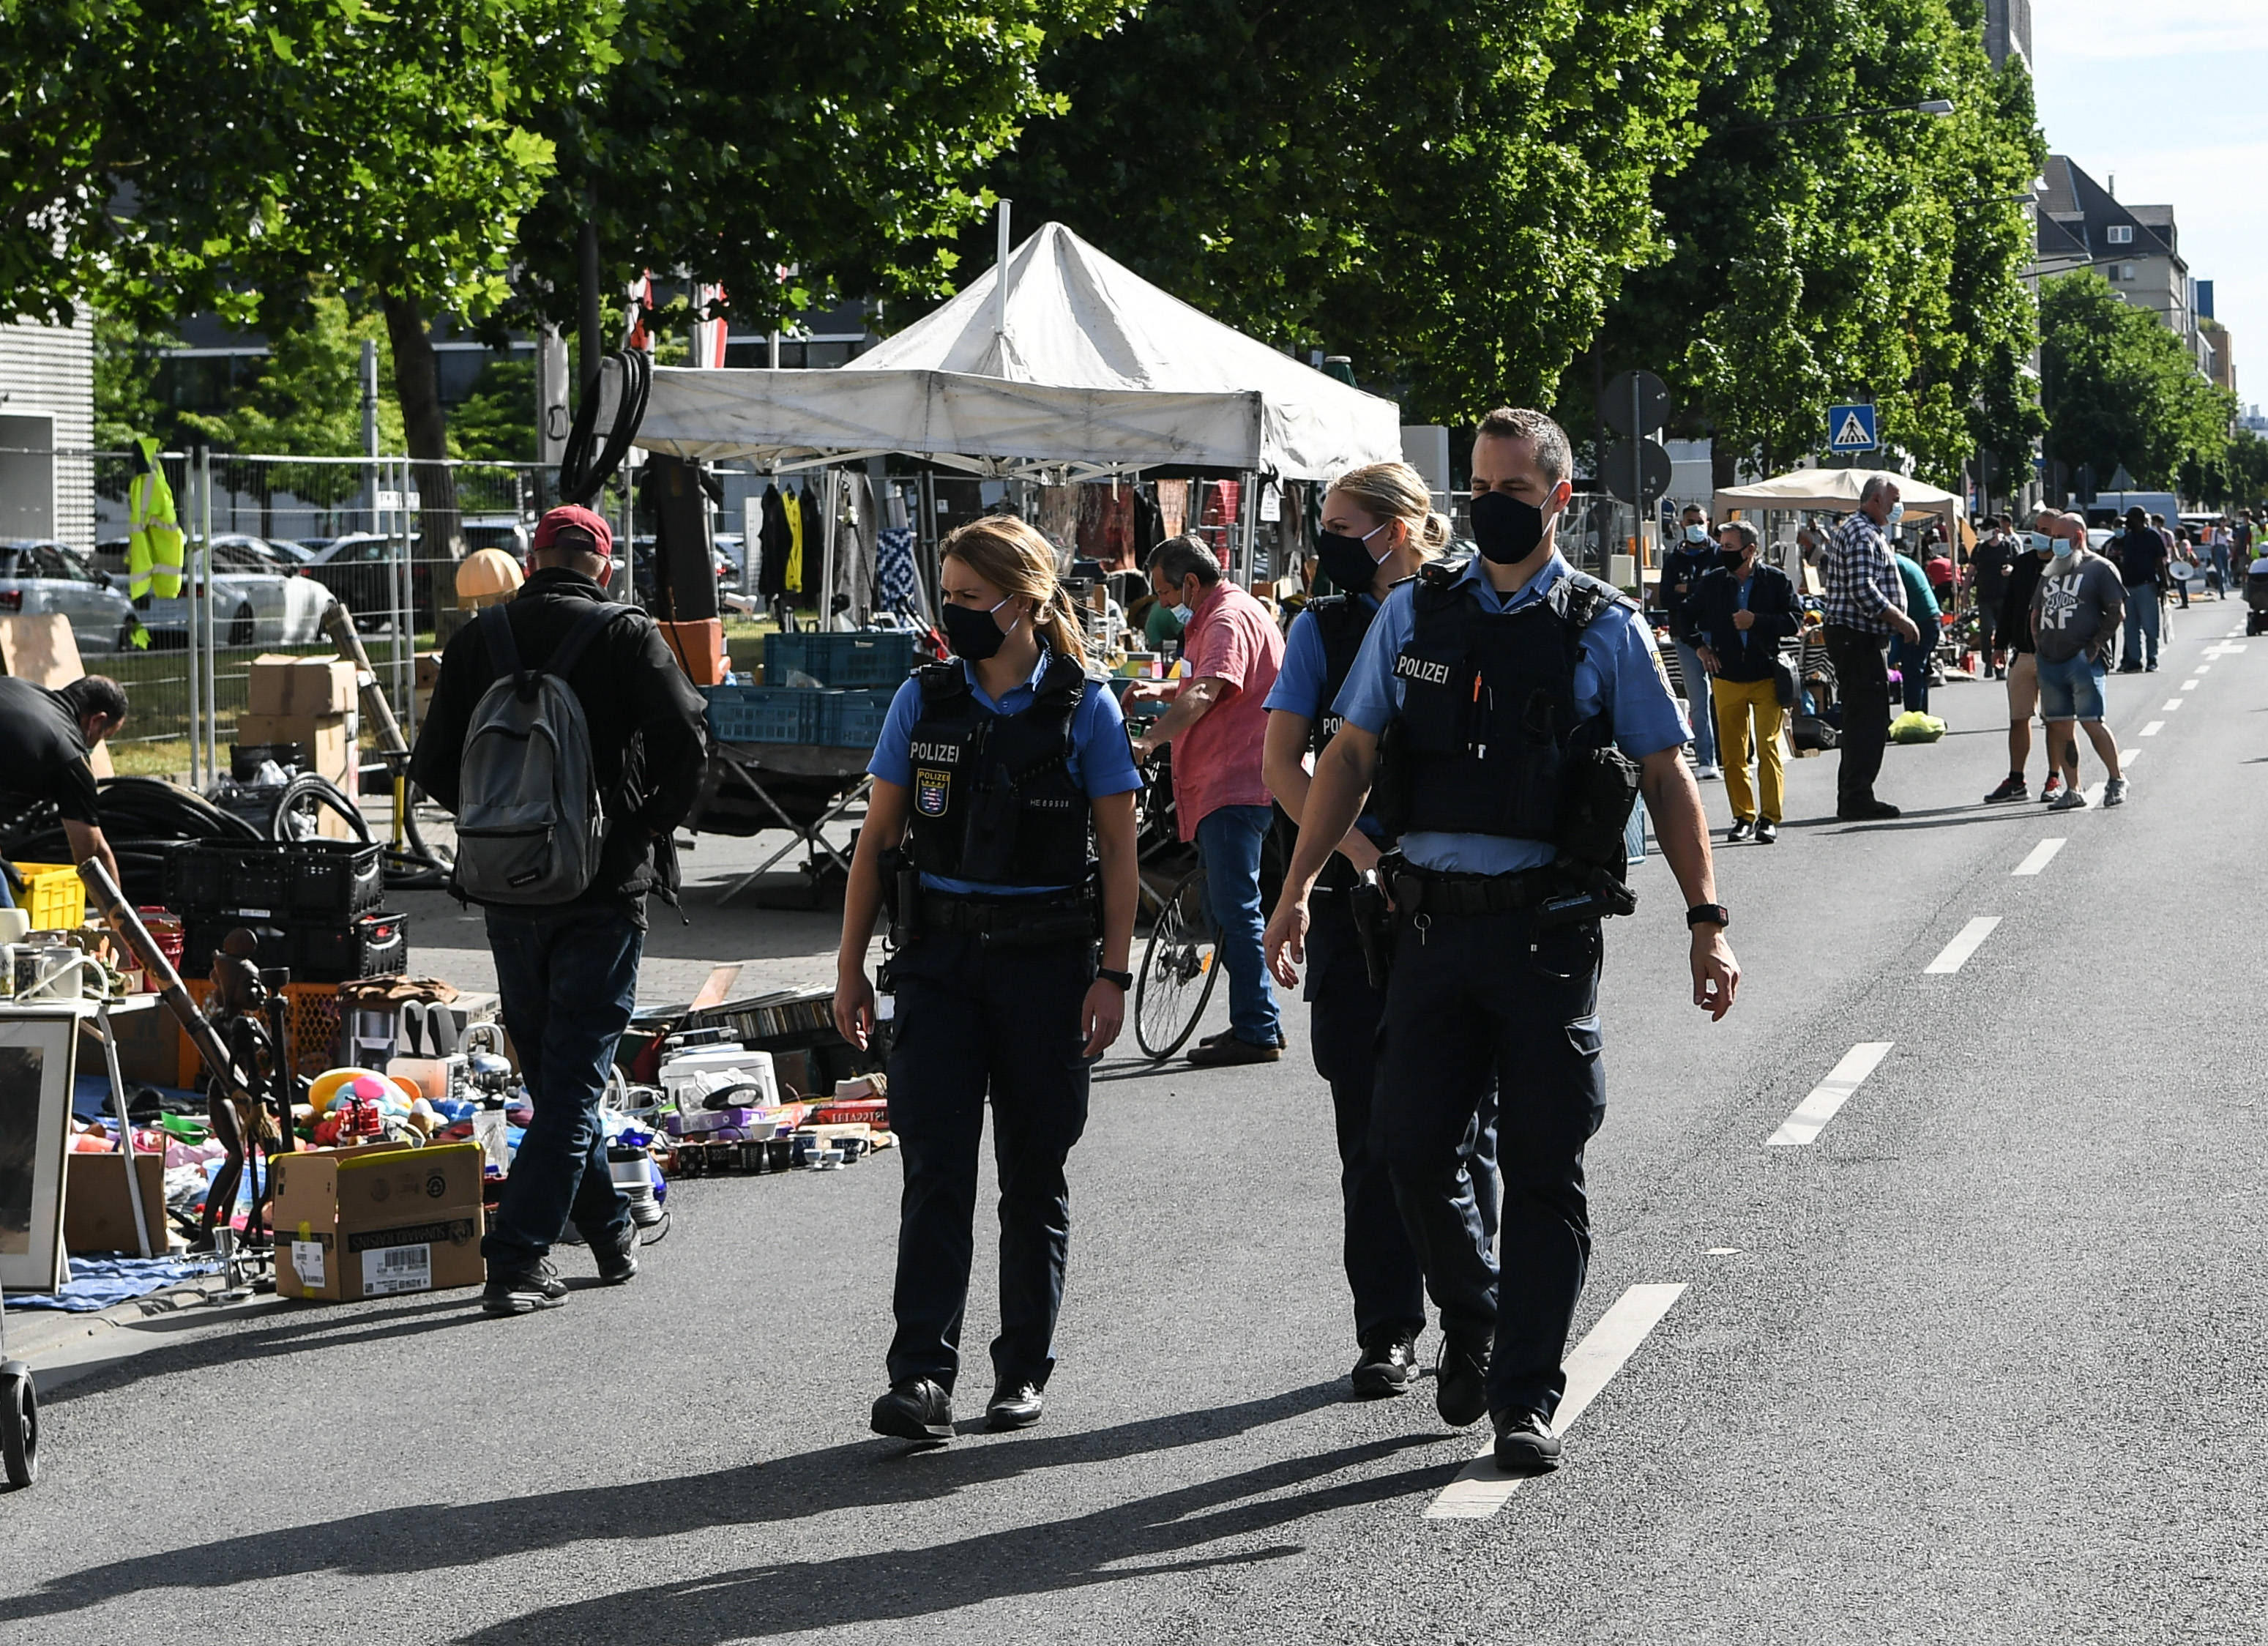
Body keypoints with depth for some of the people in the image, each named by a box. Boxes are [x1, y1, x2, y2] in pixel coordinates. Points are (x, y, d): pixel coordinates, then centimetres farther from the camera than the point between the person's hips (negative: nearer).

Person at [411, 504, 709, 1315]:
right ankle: (517, 1261, -8)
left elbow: (434, 769, 3)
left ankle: (610, 1232, 28)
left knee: (551, 1073, 18)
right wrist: (656, 822, 1)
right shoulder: (625, 634, -7)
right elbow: (686, 739, -16)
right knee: (574, 1076, 0)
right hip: (603, 888, -4)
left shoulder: (477, 639, 4)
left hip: (508, 892, 4)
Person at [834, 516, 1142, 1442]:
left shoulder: (1085, 709, -2)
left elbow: (1118, 851, -1)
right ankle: (922, 1374, -10)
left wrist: (1112, 974, -7)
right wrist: (849, 966, 6)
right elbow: (878, 838, 9)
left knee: (1034, 1172, 7)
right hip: (939, 956, 2)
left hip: (1045, 961, -1)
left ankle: (1024, 1369, 17)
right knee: (935, 1166, -7)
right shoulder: (924, 701, 5)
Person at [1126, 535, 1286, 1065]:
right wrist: (1164, 689, 17)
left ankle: (1258, 1031, -10)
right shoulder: (1217, 616, 21)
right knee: (1227, 908, 14)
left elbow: (1205, 693, -31)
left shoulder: (1229, 619, -15)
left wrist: (1149, 740, -42)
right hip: (1220, 786, 11)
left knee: (1236, 909, -11)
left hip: (1236, 785, -11)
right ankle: (1254, 1023, 20)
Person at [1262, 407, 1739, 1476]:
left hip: (1548, 926, -2)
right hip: (1433, 919, 2)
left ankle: (1527, 1398, 7)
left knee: (1543, 1168, -1)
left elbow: (1667, 779, 3)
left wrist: (1706, 920, -3)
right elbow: (1351, 754, 10)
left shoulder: (1604, 630, 3)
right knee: (1410, 1146, 2)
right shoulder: (1414, 613, 8)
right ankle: (1471, 1322, 29)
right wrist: (1297, 888, 4)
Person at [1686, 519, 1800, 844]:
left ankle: (1769, 818, -3)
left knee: (1768, 749, -8)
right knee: (1733, 754, 3)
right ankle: (1743, 817, 12)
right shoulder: (1713, 583, 5)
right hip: (1727, 680, 3)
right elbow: (1688, 616, 20)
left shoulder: (1776, 581, -3)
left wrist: (1756, 622, -16)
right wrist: (1700, 646, 6)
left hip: (1767, 679, -3)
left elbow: (1795, 621, -7)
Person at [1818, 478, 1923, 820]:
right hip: (1858, 638, -11)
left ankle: (1854, 796, 18)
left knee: (1863, 718, 14)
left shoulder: (1852, 530, 21)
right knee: (1869, 718, -10)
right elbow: (1863, 591, -24)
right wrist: (1901, 620, -18)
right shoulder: (1862, 534, -14)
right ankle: (1857, 799, -10)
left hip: (1852, 638, 11)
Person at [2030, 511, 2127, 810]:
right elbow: (2036, 613, 26)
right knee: (2060, 726, 4)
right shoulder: (2050, 572, 21)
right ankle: (2073, 790, 10)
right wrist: (2038, 643, 10)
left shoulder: (2099, 569, 1)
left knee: (2091, 722, -10)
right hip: (2050, 662, 7)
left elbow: (2116, 612, -5)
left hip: (2083, 659, -7)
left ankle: (2116, 781, 5)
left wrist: (2096, 645, -12)